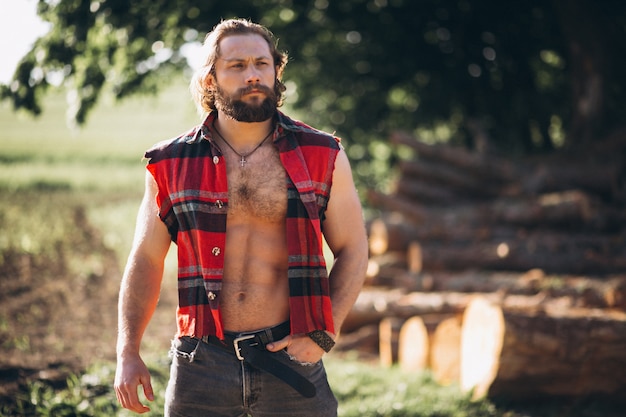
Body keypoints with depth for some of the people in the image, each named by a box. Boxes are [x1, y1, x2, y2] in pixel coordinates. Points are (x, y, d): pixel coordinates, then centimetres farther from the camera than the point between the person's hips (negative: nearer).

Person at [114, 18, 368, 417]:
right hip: (201, 365, 1)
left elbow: (352, 252, 8)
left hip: (289, 356, 0)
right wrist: (128, 353, 1)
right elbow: (145, 262, 10)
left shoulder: (322, 156, 4)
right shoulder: (172, 164, 5)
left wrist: (322, 335, -5)